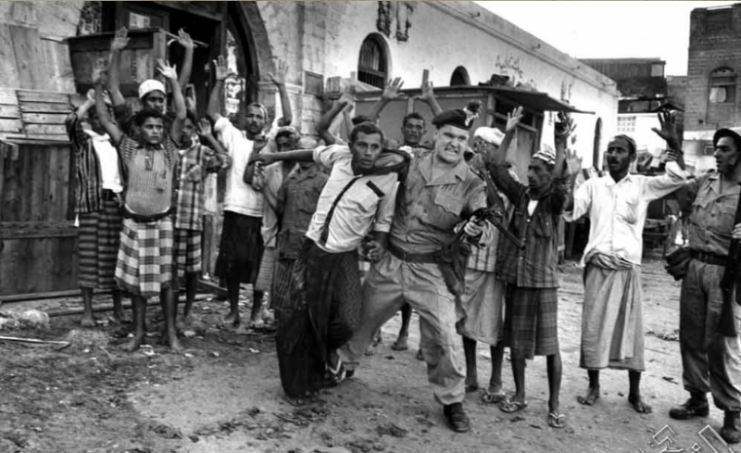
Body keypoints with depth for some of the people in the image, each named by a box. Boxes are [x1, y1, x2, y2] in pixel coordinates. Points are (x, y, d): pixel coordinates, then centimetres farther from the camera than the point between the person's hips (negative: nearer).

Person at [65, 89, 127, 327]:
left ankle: (118, 308, 12)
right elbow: (71, 121, -13)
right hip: (92, 202, -3)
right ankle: (87, 311, 3)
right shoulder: (82, 139, 6)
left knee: (116, 256, 4)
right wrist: (90, 101, -8)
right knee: (89, 255, -3)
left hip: (117, 200, 4)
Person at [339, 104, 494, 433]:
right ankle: (343, 365, 44)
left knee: (444, 337, -9)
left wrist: (476, 230, -40)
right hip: (390, 261, 3)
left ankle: (452, 400, 14)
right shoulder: (410, 164, 1)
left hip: (432, 271, -3)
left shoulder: (471, 185, -8)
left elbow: (483, 233, -18)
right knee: (361, 317, 17)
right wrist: (378, 240, 8)